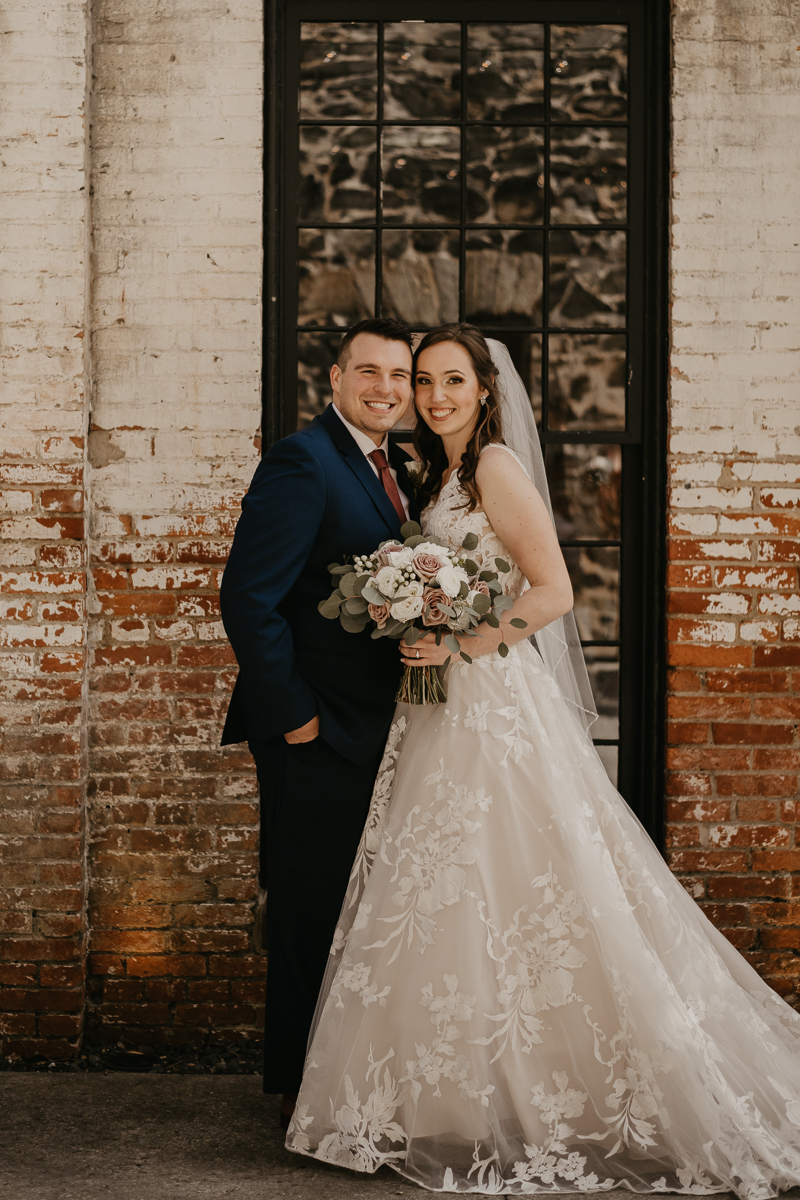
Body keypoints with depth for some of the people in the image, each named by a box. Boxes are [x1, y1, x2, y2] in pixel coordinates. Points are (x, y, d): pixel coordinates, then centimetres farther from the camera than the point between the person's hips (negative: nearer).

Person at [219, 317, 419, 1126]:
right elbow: (248, 599, -22)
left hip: (373, 733, 9)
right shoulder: (302, 462, -16)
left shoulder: (394, 470, 13)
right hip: (317, 734, -9)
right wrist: (294, 715, -19)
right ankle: (302, 1090, 15)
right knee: (313, 914, 1)